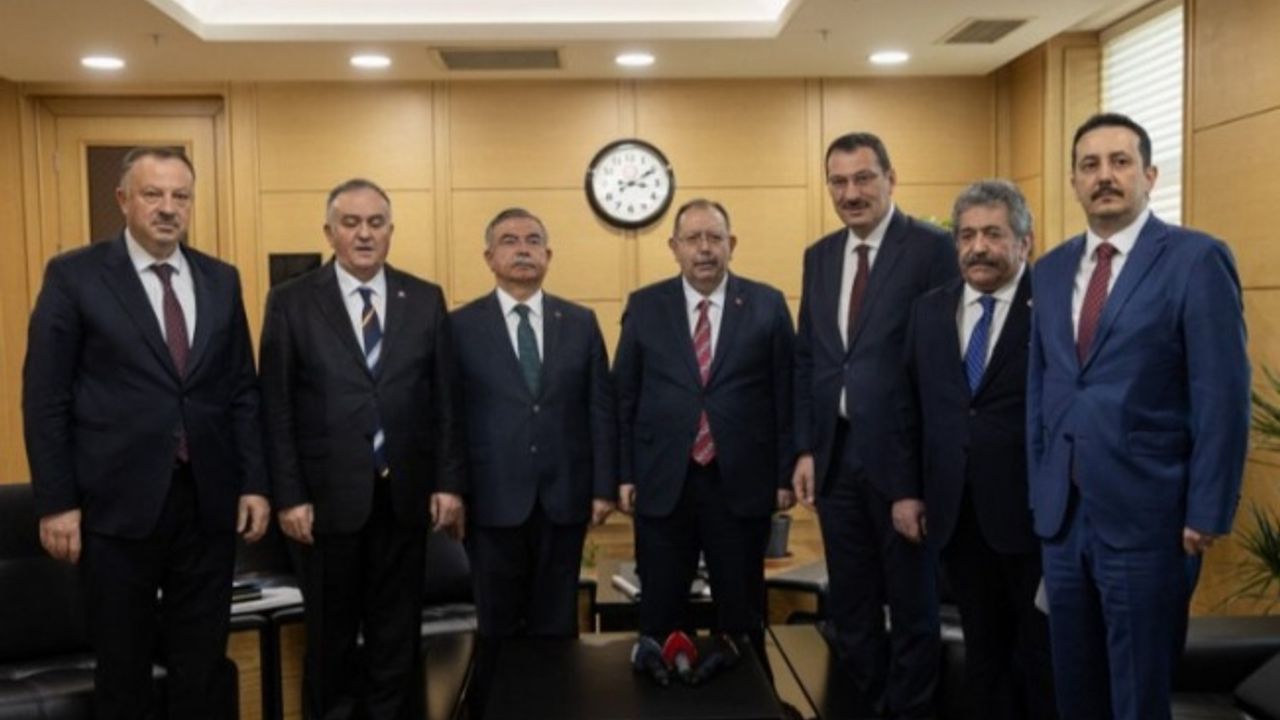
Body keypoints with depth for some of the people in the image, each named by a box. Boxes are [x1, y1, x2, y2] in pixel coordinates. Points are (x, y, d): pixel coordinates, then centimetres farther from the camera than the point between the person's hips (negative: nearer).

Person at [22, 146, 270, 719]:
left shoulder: (221, 280, 7)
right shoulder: (74, 275, -3)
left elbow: (243, 391, 9)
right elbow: (45, 398, -4)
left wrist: (254, 483, 4)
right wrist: (55, 502, -8)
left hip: (209, 501, 3)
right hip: (119, 503, -3)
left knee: (203, 662, 13)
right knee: (122, 666, 13)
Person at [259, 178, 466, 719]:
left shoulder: (426, 300, 4)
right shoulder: (292, 302, -1)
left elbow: (445, 400, 4)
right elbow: (277, 408, -3)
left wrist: (449, 483, 0)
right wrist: (289, 496, -8)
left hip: (405, 495, 2)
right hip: (330, 496, -1)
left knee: (397, 633, 13)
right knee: (331, 635, 13)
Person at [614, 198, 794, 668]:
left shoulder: (767, 305, 2)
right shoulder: (644, 307, 4)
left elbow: (785, 394, 2)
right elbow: (623, 396, 6)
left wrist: (785, 474, -1)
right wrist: (624, 474, 1)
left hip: (741, 484, 0)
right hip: (662, 484, 1)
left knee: (742, 613, 12)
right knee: (660, 615, 10)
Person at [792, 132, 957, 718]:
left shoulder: (931, 249, -9)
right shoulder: (819, 255, 10)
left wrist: (925, 474, -14)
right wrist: (806, 448, 6)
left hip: (900, 455, -6)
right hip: (836, 455, 6)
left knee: (912, 602, 10)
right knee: (849, 605, 17)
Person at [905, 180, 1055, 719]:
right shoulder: (929, 309, 7)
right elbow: (915, 406, 9)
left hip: (1031, 510, -4)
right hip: (956, 513, 5)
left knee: (1043, 650, 11)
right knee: (982, 649, 18)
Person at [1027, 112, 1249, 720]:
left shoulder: (1196, 259, -8)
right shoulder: (1052, 269, 10)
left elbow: (1222, 396, -11)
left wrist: (1207, 514, -13)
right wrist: (1039, 487, 10)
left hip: (1146, 514, -5)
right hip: (1062, 512, 6)